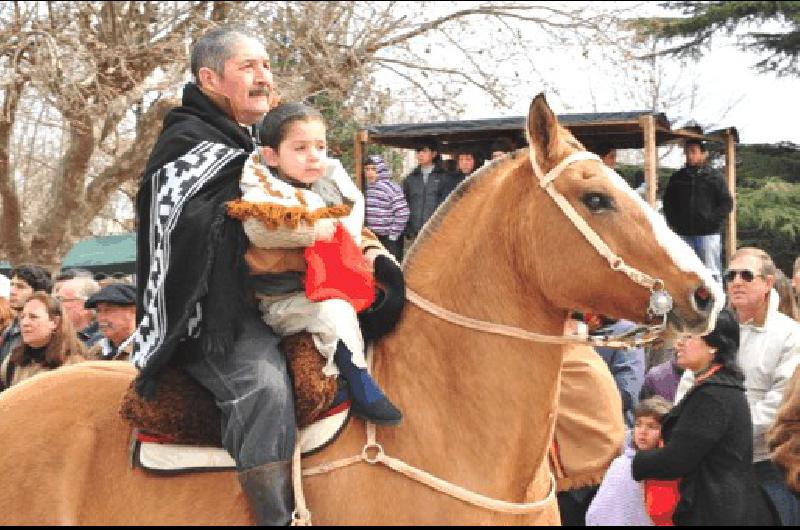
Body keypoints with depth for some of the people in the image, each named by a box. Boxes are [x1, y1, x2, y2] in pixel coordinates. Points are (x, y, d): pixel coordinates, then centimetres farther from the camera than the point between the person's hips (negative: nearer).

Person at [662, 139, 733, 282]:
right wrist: (674, 223, 5)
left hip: (708, 233, -4)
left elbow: (727, 203, 0)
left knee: (712, 274, -3)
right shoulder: (677, 178, 11)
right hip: (684, 234, 4)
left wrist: (712, 221, -11)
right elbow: (668, 203, 18)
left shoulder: (714, 177, 1)